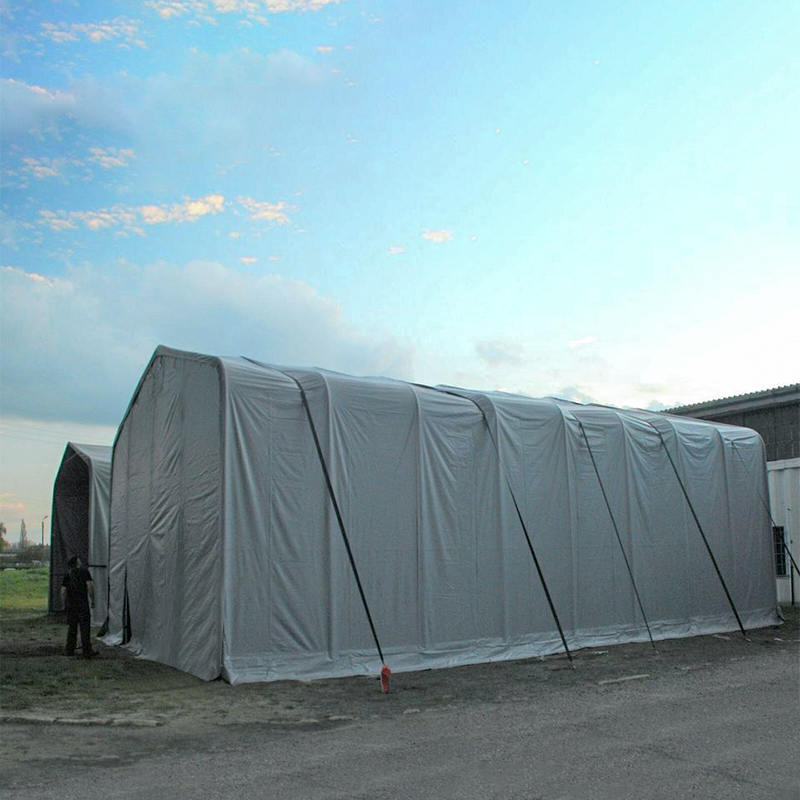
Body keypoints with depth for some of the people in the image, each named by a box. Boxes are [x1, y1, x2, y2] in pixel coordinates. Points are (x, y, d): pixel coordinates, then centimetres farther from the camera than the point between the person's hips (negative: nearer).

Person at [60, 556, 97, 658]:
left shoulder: (67, 575, 12)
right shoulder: (84, 571, -1)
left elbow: (63, 591, 7)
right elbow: (90, 585, -11)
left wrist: (64, 604, 15)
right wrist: (92, 600, -3)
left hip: (71, 604, 5)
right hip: (83, 603, -5)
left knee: (71, 628, 14)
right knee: (85, 627, -4)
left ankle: (70, 650, 18)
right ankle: (87, 651, -6)